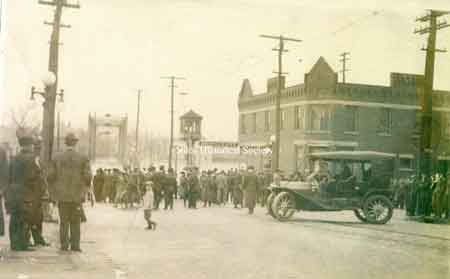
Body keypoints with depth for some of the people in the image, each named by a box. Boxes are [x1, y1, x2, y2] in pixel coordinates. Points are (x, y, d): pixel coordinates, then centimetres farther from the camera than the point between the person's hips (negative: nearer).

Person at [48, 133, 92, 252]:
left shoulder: (57, 158, 1)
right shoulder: (83, 158, -4)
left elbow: (51, 176, -1)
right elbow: (88, 176, -8)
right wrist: (85, 187, 10)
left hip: (62, 194, 1)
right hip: (77, 194, -1)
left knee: (64, 221, 8)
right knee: (75, 222, 7)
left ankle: (64, 245, 6)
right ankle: (75, 245, 4)